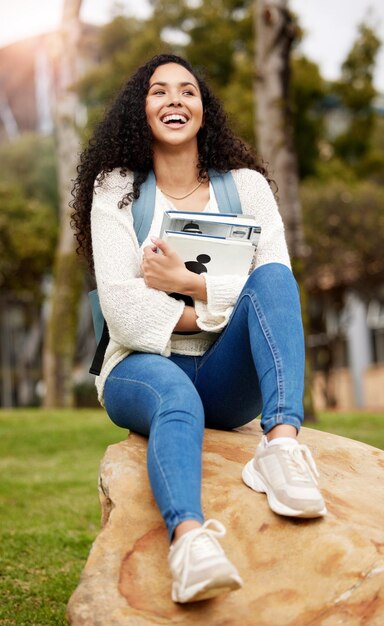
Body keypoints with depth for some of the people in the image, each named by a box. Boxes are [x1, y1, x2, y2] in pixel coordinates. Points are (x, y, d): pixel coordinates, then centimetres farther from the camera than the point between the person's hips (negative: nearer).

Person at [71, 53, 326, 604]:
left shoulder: (246, 185, 9)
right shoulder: (115, 190, 3)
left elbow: (276, 291, -3)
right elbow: (122, 311, -9)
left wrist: (190, 284, -13)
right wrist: (212, 311, -10)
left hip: (226, 376, 2)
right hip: (143, 368, -2)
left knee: (273, 278, -25)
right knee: (175, 397, -37)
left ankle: (283, 441, -44)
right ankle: (189, 537, -65)